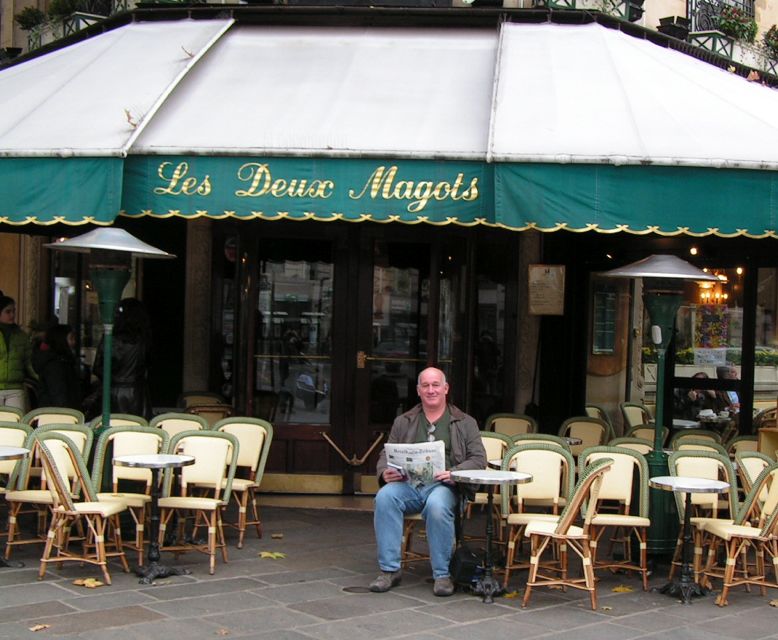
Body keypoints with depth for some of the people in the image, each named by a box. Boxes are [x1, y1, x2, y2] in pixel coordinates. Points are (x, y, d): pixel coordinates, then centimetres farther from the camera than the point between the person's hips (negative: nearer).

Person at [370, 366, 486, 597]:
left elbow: (478, 459, 5)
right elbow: (385, 455, 19)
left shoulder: (465, 423, 14)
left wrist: (455, 473, -15)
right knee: (385, 496, -31)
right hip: (408, 483, 2)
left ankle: (442, 574, -24)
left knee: (437, 505, -38)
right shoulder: (403, 422, 21)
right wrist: (385, 472, -6)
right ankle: (389, 570, -24)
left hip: (443, 486, -2)